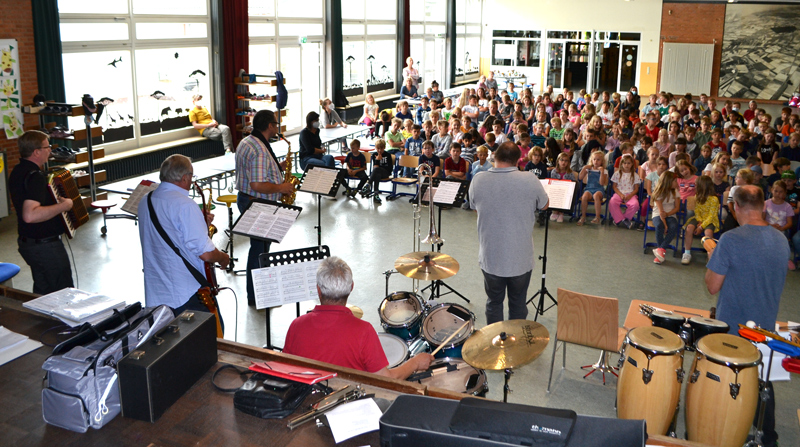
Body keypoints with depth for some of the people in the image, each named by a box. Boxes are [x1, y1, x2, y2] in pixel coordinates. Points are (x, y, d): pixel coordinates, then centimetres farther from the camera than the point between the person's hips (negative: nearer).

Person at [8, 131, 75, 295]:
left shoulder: (18, 171, 7)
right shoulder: (34, 176, -24)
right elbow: (30, 215, -36)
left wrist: (55, 200, 18)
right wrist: (63, 206, -27)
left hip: (27, 242, 10)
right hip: (45, 245, -10)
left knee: (42, 293, 19)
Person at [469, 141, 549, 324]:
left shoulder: (478, 180, -12)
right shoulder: (530, 181, -16)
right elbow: (545, 205, 3)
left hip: (490, 259, 1)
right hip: (521, 260, -1)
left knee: (494, 303, 20)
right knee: (518, 305, 18)